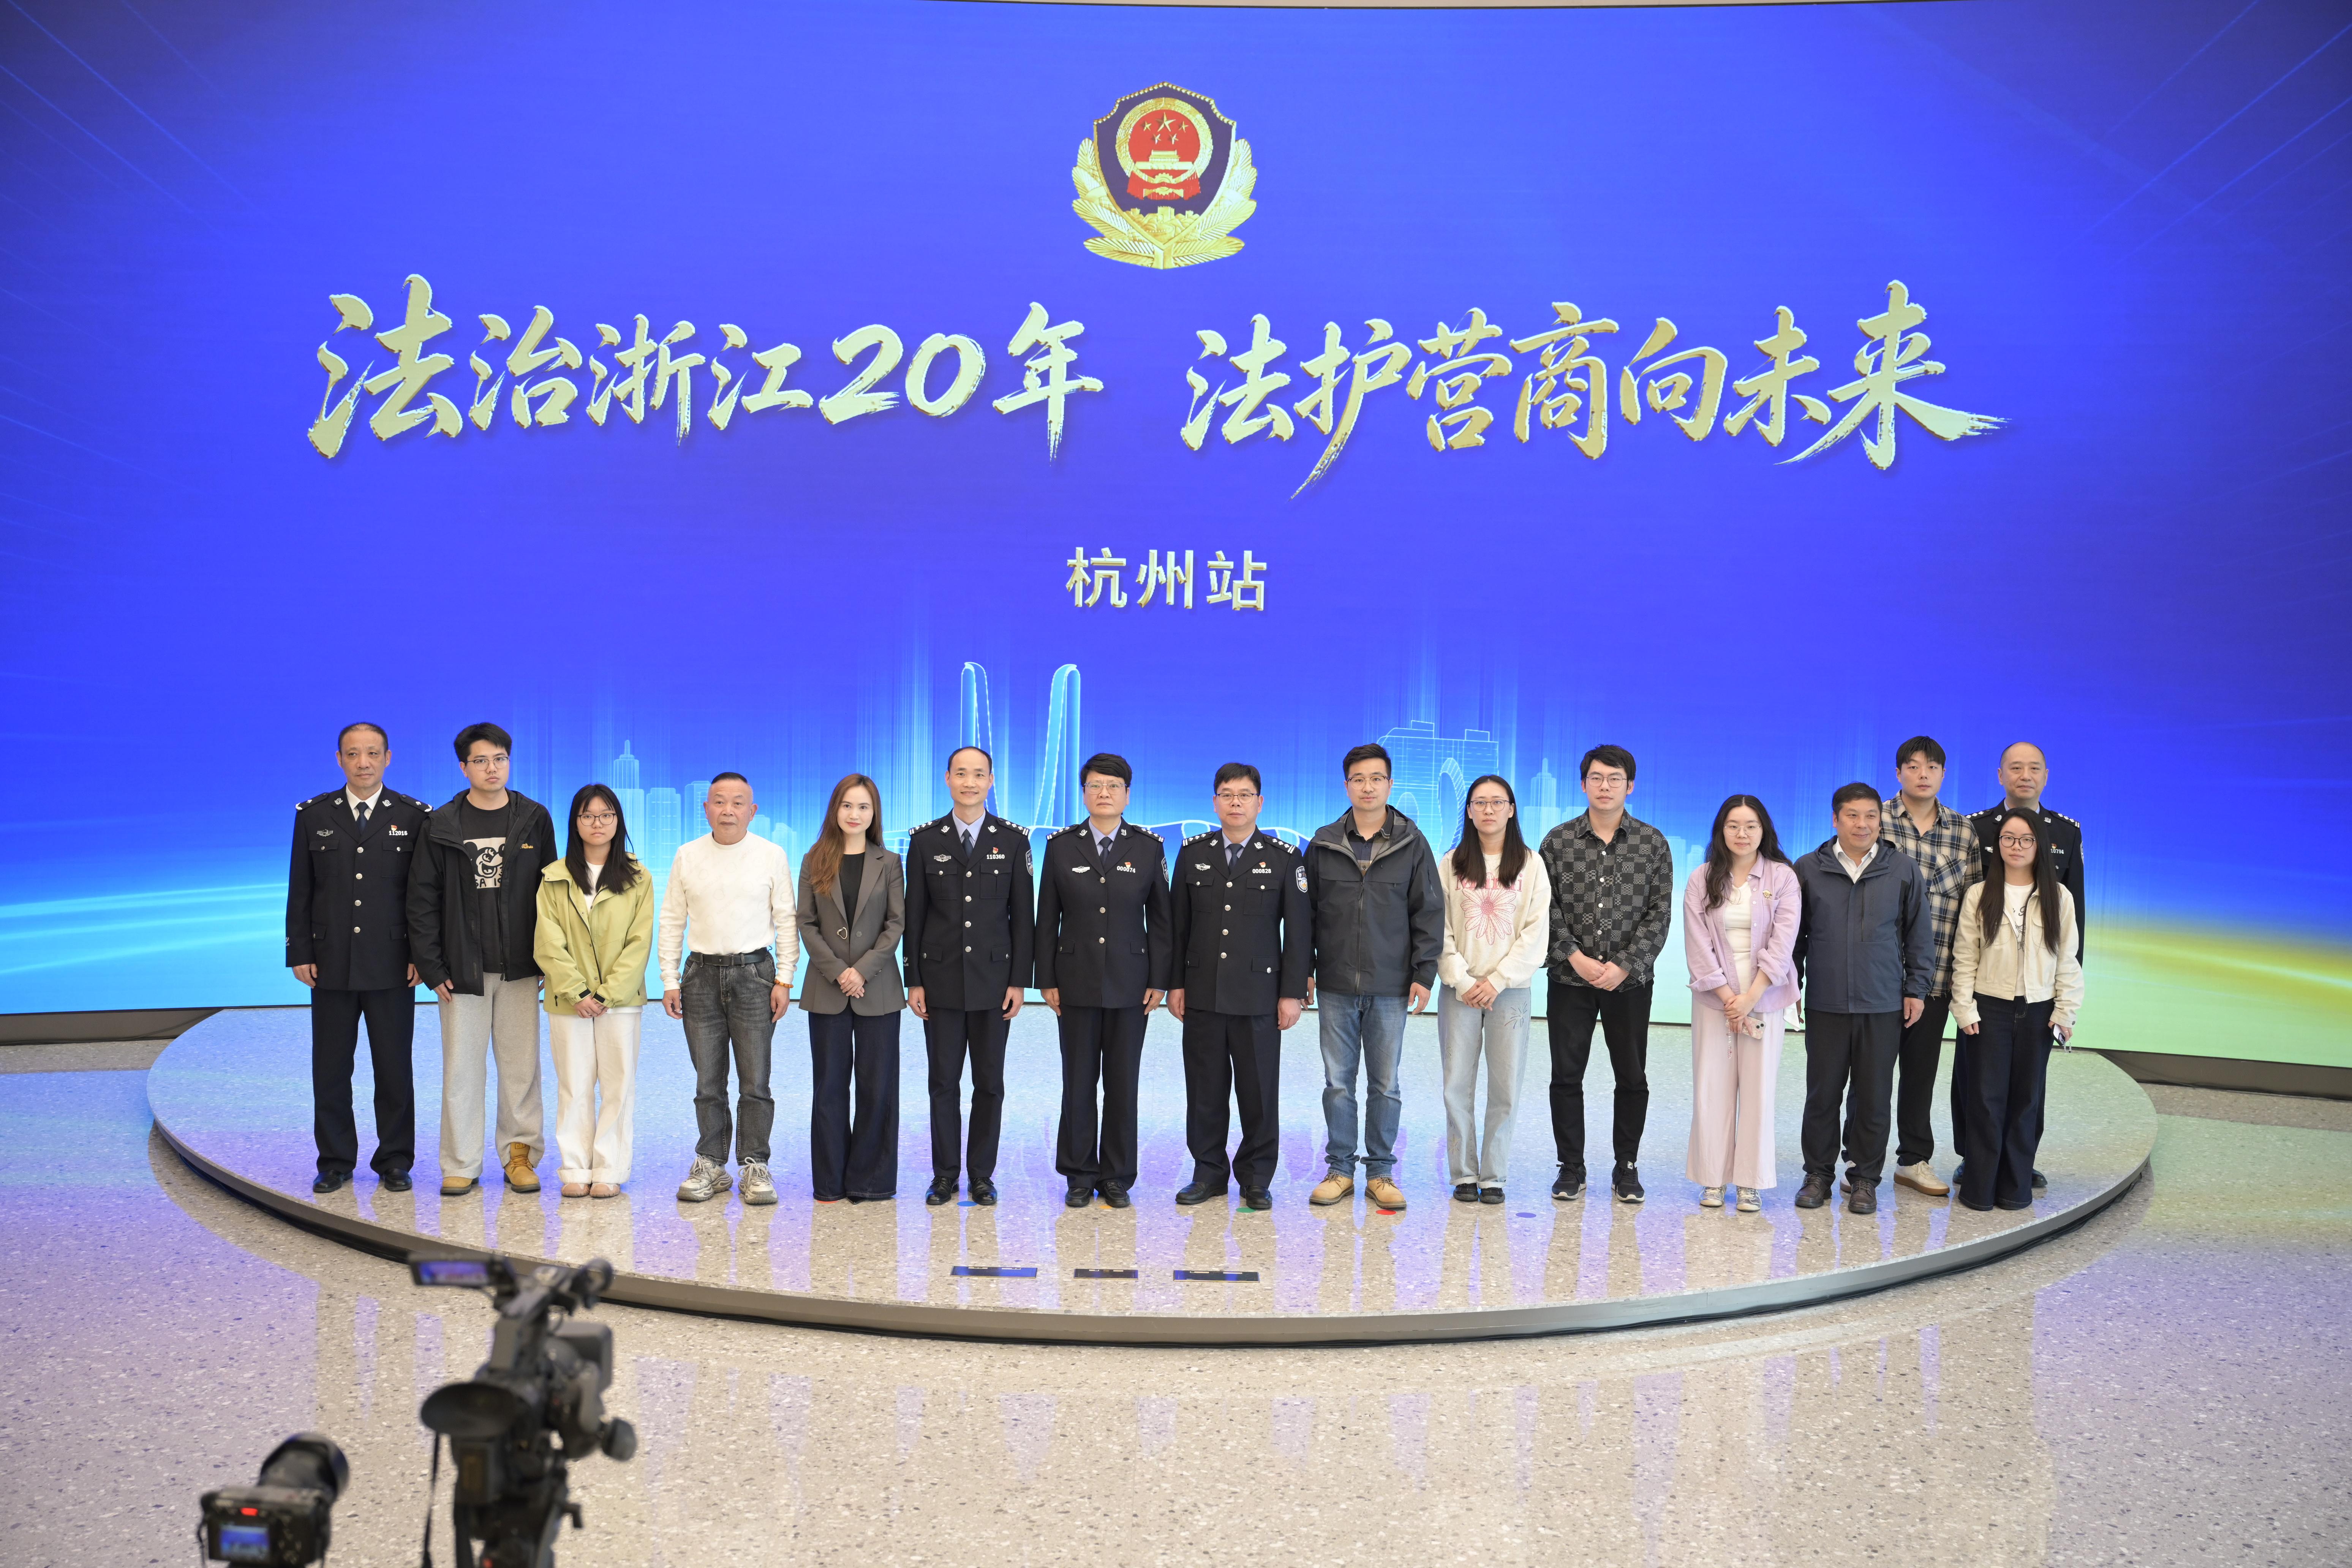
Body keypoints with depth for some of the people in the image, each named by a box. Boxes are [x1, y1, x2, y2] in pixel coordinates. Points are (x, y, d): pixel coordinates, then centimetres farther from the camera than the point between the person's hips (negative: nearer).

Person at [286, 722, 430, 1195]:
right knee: (330, 1067, 6)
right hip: (331, 963, 2)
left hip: (392, 964, -1)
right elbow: (300, 890, 7)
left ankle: (394, 1162, 15)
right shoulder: (313, 815, 7)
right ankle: (335, 1162, 18)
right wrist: (299, 953, 1)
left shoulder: (415, 817, 2)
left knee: (394, 1068, 4)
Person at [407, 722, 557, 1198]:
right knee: (462, 1068, 2)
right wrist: (432, 967, -4)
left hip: (520, 967, 1)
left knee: (521, 1066, 4)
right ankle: (461, 1166, 10)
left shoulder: (535, 819, 5)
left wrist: (549, 958, 1)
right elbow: (422, 900, 2)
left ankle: (520, 1155, 14)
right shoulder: (443, 825, 2)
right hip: (462, 968, -1)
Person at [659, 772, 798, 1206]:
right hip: (702, 975, 2)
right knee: (708, 1081, 6)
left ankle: (754, 1165, 8)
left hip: (754, 972, -2)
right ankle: (710, 1165, 15)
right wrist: (669, 982, 4)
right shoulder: (688, 856, 6)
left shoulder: (772, 856, 1)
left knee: (755, 1081, -1)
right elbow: (673, 921, 9)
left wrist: (784, 980, -3)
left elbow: (786, 921, 3)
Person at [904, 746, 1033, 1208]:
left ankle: (982, 1173, 14)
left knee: (989, 1084, 5)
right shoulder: (925, 841, 3)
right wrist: (914, 980, -1)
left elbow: (1023, 915, 2)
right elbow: (914, 915, 4)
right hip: (941, 979, 0)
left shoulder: (1013, 841, 3)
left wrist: (1019, 980, -4)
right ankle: (945, 1173, 13)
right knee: (943, 1083, 4)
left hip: (993, 981, 0)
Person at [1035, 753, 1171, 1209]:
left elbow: (1160, 919, 4)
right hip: (1076, 982, 0)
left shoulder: (1149, 848, 3)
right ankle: (1080, 1176, 14)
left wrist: (1159, 980, -2)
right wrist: (1046, 980, -1)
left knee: (1123, 1084, 4)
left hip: (1130, 983, 0)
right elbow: (1047, 918, 4)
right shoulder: (1061, 846, 3)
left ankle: (1117, 1178, 13)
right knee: (1078, 1082, 4)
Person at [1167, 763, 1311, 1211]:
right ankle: (1209, 1173, 19)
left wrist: (1293, 992, -5)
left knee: (1259, 1090, 3)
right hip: (1202, 994, 2)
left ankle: (1256, 1178, 15)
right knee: (1205, 1089, 7)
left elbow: (1298, 932, 0)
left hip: (1258, 996, -2)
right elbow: (1177, 923, 9)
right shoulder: (1193, 853, 7)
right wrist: (1175, 984, 4)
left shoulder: (1284, 858, 1)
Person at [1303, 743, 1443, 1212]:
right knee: (1338, 1082, 6)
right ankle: (1340, 1169, 15)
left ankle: (1380, 1171, 15)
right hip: (1336, 985, 1)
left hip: (1390, 987, -1)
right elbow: (1306, 910, 8)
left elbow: (1429, 912, 2)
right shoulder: (1323, 843, 4)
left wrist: (1424, 974, -4)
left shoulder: (1411, 843, 1)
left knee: (1385, 1085, 5)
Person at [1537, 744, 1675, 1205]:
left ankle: (1627, 1167, 20)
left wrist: (1625, 966, -12)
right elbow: (1548, 907, -1)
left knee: (1632, 1078, 7)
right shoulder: (1558, 840, 2)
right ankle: (1571, 1168, 15)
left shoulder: (1652, 843, 1)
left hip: (1630, 979, 0)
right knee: (1566, 1076, 3)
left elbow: (1660, 912, -3)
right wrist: (1575, 957, -13)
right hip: (1570, 978, 0)